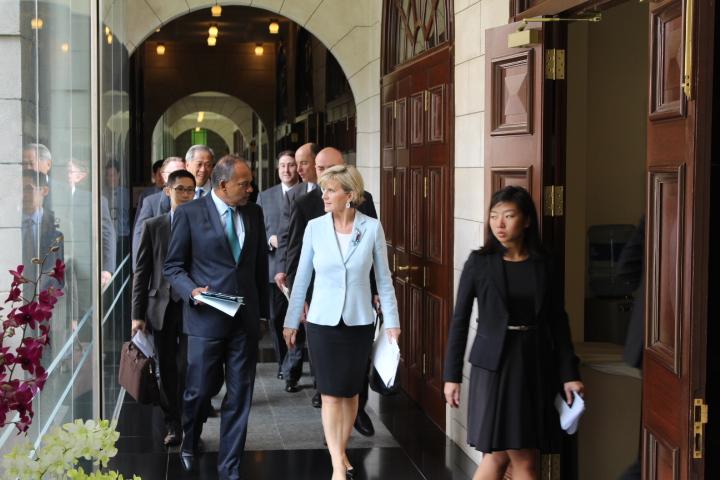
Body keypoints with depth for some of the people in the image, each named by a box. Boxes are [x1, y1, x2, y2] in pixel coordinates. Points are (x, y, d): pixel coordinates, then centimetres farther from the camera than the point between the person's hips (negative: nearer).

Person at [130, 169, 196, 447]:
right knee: (167, 371, 8)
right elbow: (142, 272, 5)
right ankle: (172, 426, 19)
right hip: (162, 309, 2)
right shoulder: (153, 226, 6)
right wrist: (138, 314, 0)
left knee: (189, 370, -4)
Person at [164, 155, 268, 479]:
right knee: (199, 391, 6)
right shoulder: (189, 213, -5)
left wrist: (263, 309, 14)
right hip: (206, 318, -3)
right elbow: (173, 266, -1)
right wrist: (192, 290, -18)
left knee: (239, 396, 5)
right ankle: (189, 443, 37)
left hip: (246, 319, 3)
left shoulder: (254, 214, 8)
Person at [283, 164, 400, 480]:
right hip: (323, 321, 0)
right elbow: (302, 278, 3)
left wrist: (391, 322, 2)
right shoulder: (315, 227, -4)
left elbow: (383, 278, 2)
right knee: (331, 394, -1)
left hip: (359, 322, 0)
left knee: (350, 392, 10)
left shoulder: (372, 228, -6)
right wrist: (291, 321, 6)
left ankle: (341, 452, 28)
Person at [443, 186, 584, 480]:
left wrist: (569, 374, 1)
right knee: (500, 453, -5)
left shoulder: (542, 265, 4)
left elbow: (558, 322, 6)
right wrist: (452, 375, -3)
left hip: (535, 367, 3)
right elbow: (460, 320, 0)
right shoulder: (479, 263, -2)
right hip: (494, 366, -3)